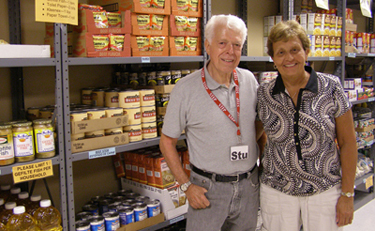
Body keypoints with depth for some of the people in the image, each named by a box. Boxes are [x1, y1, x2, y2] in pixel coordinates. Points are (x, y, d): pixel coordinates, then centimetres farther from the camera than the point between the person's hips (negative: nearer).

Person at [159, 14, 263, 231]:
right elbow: (167, 141, -6)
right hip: (208, 189, -4)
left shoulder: (249, 80, 0)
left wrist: (249, 145, 4)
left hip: (249, 185, 4)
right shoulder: (186, 89, -13)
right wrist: (186, 185, -10)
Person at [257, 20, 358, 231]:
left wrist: (347, 194, -4)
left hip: (325, 191, -1)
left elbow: (348, 142, -4)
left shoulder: (332, 87, -8)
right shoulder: (264, 93, -4)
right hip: (276, 192, 1)